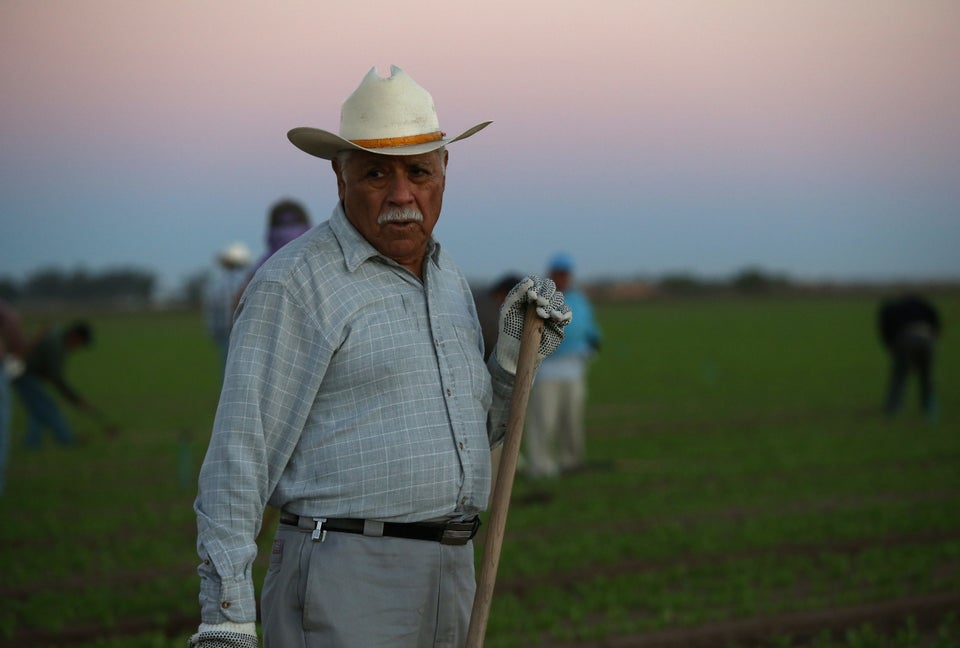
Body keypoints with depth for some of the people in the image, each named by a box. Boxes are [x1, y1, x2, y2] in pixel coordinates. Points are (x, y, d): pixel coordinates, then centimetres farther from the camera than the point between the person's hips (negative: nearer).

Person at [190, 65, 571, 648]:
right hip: (345, 584, -7)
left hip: (452, 577, 8)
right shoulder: (293, 284, -8)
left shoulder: (448, 278, 15)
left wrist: (516, 355, 7)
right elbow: (240, 455, -12)